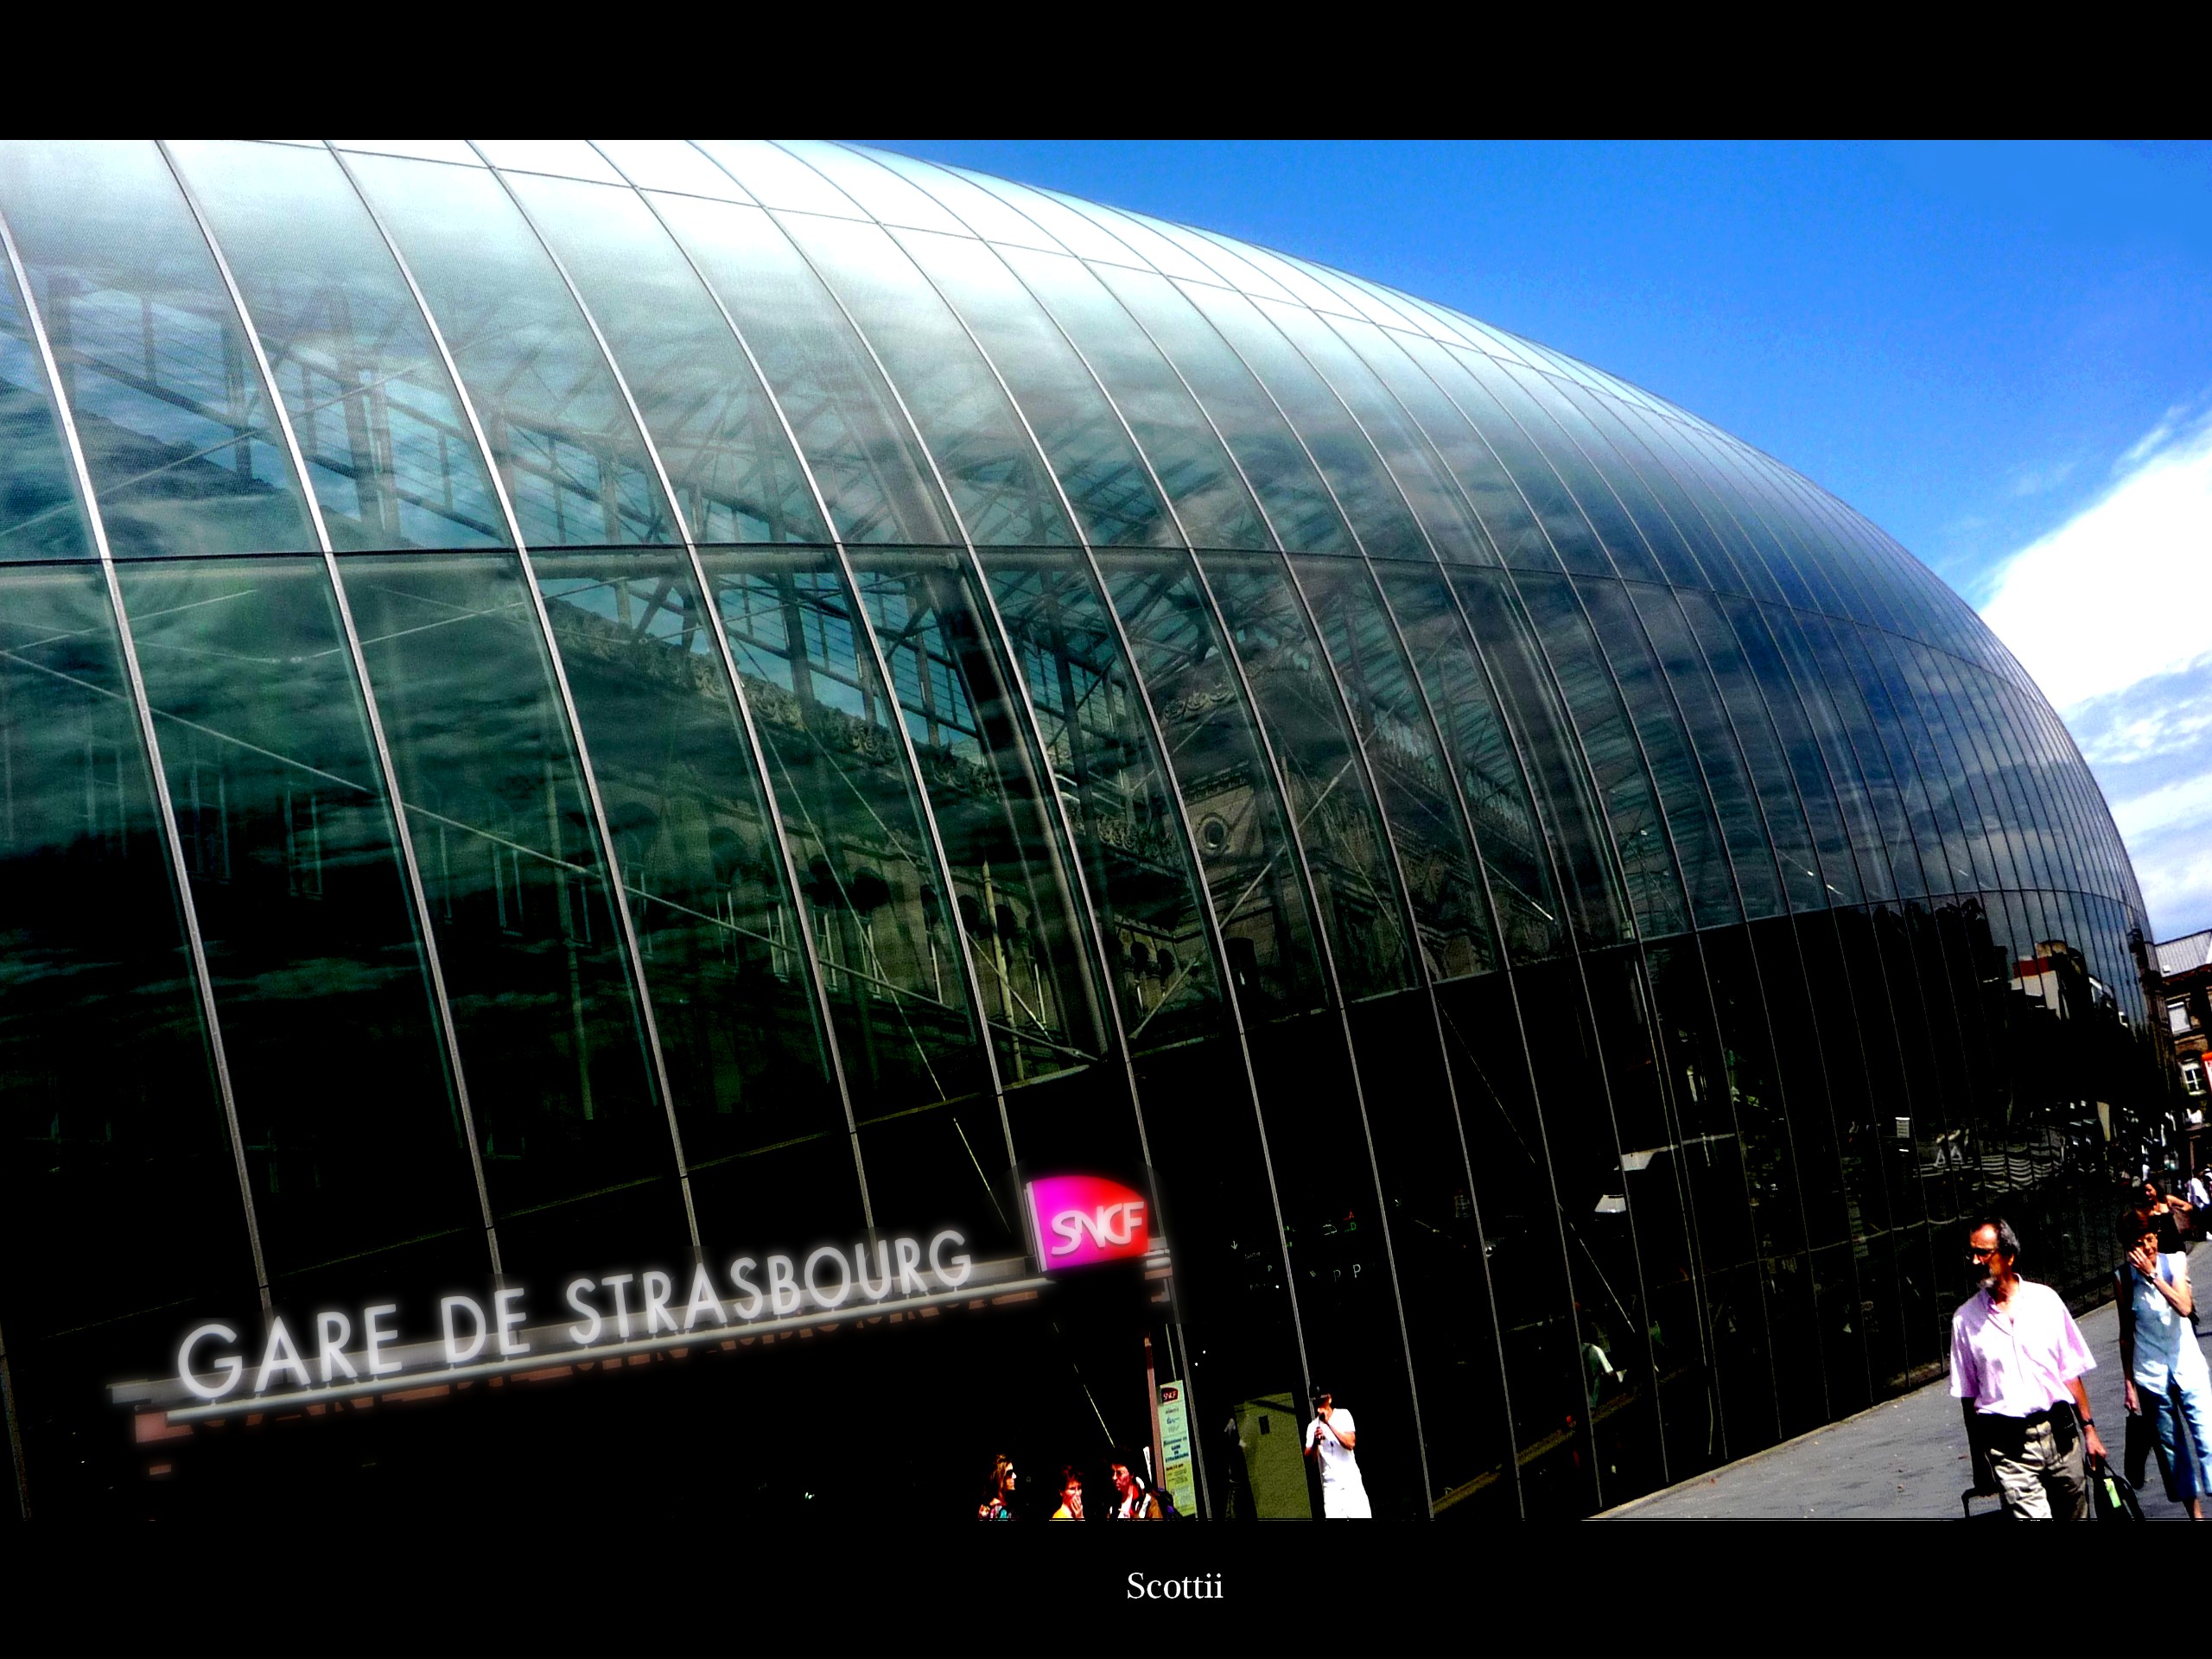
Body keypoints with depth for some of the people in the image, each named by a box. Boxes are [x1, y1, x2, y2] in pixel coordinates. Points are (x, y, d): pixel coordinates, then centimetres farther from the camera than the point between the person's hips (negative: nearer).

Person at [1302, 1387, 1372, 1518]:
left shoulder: (1343, 1415, 1)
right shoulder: (1313, 1427, 7)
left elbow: (1350, 1443, -13)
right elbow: (1309, 1458, 0)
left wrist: (1328, 1423, -19)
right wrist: (1316, 1442, -20)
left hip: (1351, 1482, -1)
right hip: (1330, 1486, 1)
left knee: (1362, 1516, -5)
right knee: (1333, 1516, -10)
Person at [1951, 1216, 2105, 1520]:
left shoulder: (2045, 1299, 5)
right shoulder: (1965, 1319, 1)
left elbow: (2071, 1372, 9)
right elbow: (1967, 1396, 6)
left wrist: (2088, 1428, 6)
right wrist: (1979, 1460, 8)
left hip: (2061, 1434, 2)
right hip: (2007, 1446, -2)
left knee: (2076, 1517, 11)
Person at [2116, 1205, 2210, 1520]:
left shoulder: (2175, 1261, -3)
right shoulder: (2124, 1277, -1)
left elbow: (2185, 1307, -19)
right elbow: (2126, 1334, 6)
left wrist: (2152, 1275, -23)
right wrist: (2129, 1382, 6)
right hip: (2150, 1373, 1)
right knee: (2170, 1446, 6)